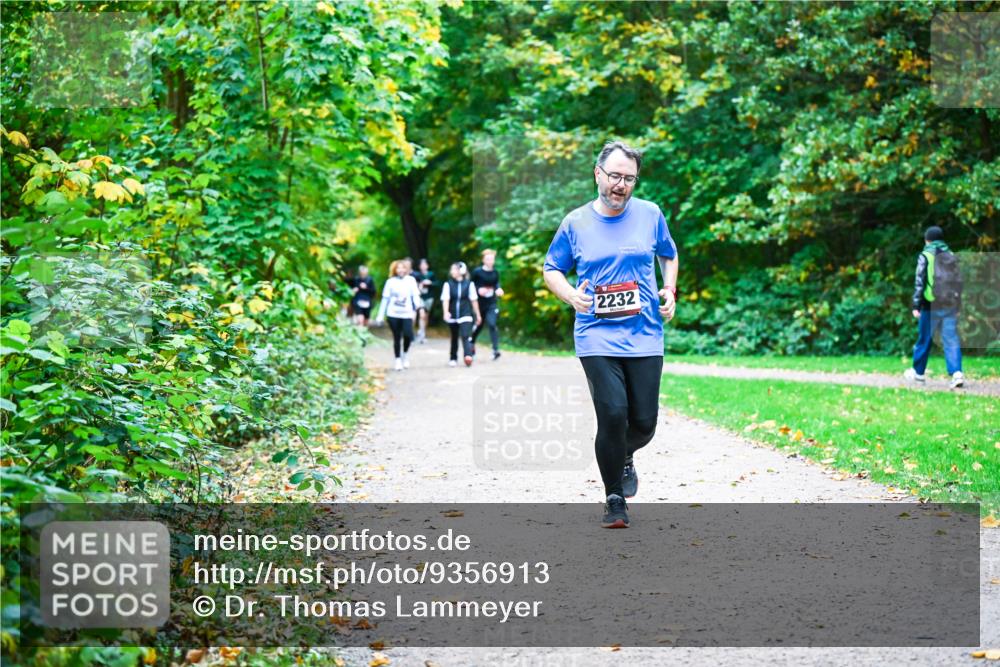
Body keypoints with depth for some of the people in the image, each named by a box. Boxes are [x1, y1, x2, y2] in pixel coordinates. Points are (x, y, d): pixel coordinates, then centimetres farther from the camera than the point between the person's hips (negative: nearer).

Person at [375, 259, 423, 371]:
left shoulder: (411, 280, 4)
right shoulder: (390, 282, 6)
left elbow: (415, 295, -2)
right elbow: (385, 299, 8)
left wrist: (418, 304, -24)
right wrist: (380, 315, 6)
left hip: (407, 314, -1)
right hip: (393, 314, 1)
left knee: (408, 335, -18)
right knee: (397, 338, 2)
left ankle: (405, 353, 9)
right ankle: (398, 360, 15)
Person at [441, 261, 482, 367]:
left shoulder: (469, 284, -2)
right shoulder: (448, 284, -2)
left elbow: (474, 300, 4)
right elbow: (445, 299, -11)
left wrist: (478, 315, 9)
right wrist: (446, 312, -27)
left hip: (465, 315, -2)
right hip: (452, 316, 2)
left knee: (466, 336, -17)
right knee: (454, 338, 13)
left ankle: (468, 356, -28)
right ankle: (453, 358, 26)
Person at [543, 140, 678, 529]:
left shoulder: (650, 215, 6)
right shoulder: (576, 222, 3)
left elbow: (669, 256, 22)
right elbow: (551, 269, 12)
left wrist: (670, 291, 5)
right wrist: (570, 295, -7)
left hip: (645, 336, 2)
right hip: (597, 337, -2)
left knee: (644, 422, 0)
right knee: (613, 414, -15)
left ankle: (623, 457, 37)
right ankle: (615, 499, 3)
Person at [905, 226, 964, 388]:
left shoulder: (925, 256, -3)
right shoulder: (952, 256, 13)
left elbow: (919, 282, -8)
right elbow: (959, 282, 16)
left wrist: (916, 305, -7)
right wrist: (957, 305, 23)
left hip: (931, 305, -4)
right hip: (951, 306, 4)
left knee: (924, 339, 9)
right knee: (951, 340, -1)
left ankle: (917, 371, 23)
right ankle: (956, 372, -16)